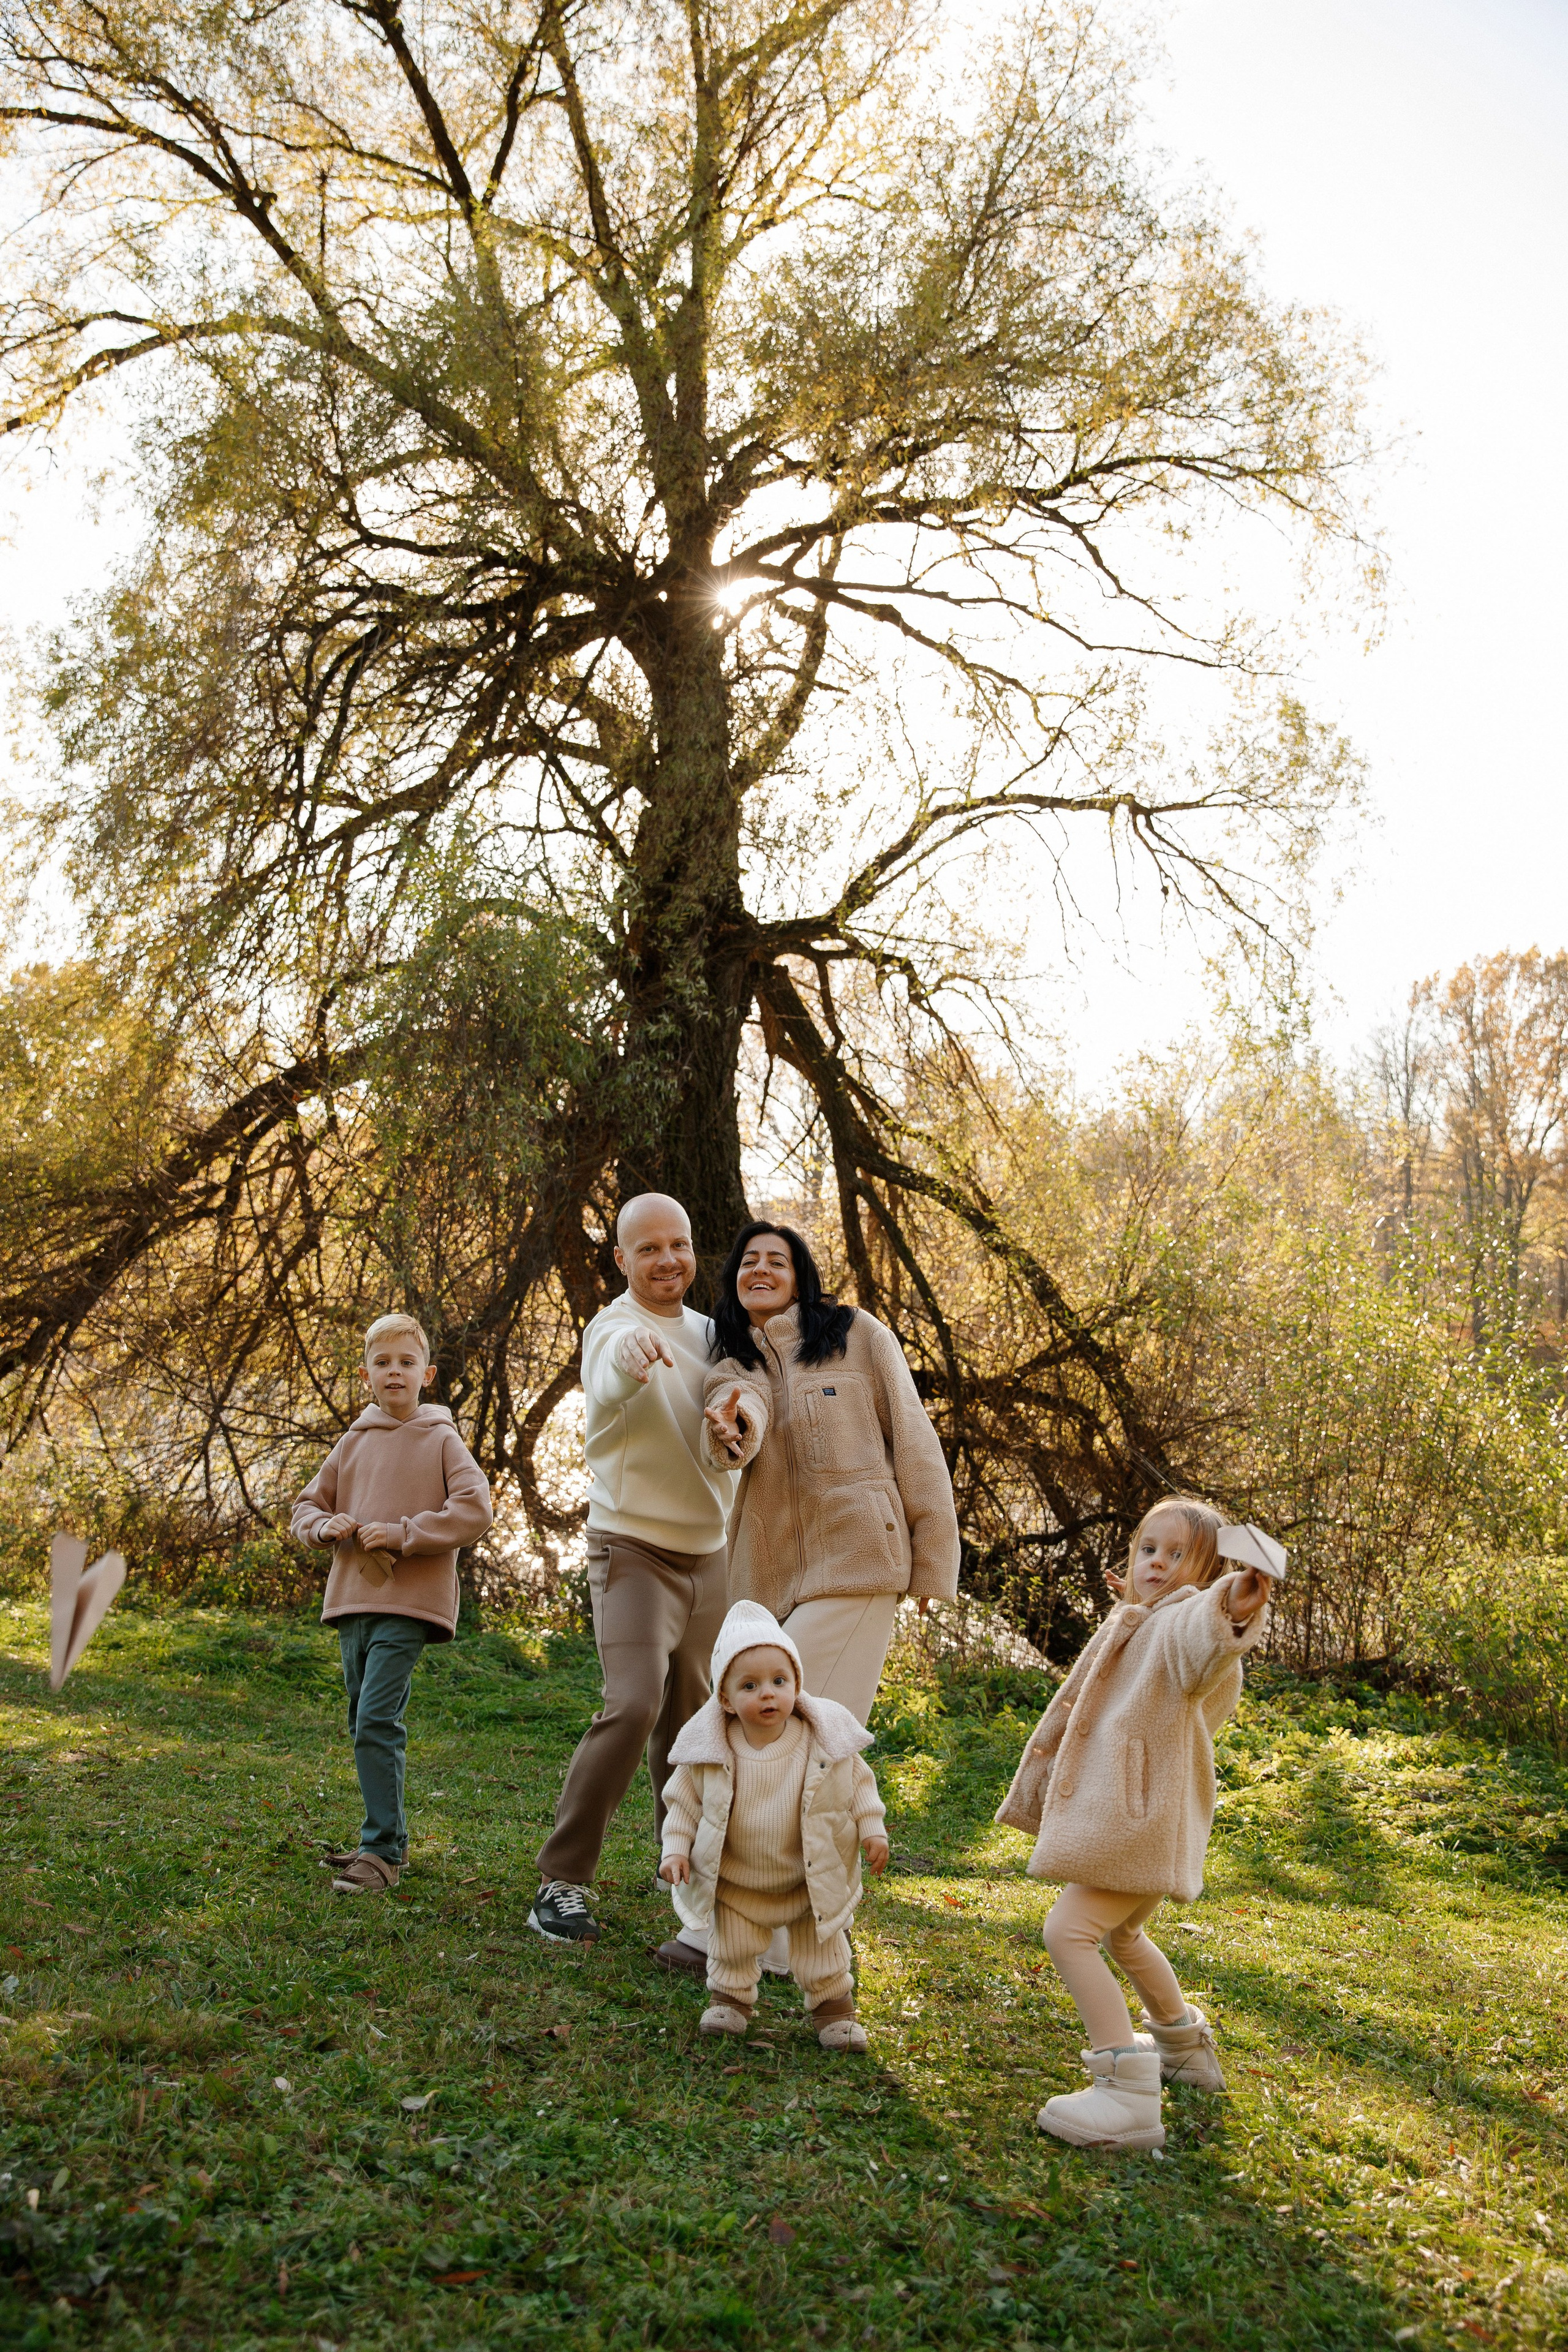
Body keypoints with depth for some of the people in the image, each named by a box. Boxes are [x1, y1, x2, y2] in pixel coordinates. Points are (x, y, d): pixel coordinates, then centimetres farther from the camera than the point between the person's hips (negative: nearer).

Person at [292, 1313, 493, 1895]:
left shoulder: (441, 1441, -2)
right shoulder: (353, 1442, 11)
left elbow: (474, 1510, -11)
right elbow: (308, 1504, 19)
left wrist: (403, 1534, -17)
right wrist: (324, 1526, -5)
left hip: (411, 1602, -6)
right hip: (352, 1599, 6)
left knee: (377, 1721, -15)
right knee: (365, 1726, 13)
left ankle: (382, 1852, -8)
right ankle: (388, 1840, 27)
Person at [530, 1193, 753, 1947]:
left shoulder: (709, 1333, 8)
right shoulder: (615, 1328, -14)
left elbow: (719, 1455, 2)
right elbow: (609, 1391, -40)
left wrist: (730, 1434, -22)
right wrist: (631, 1362, -65)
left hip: (708, 1553, 7)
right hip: (635, 1549, -7)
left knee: (691, 1717, 13)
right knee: (634, 1705, -21)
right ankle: (561, 1882, -12)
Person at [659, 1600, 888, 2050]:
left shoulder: (826, 1738, -19)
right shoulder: (709, 1750, -20)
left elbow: (858, 1781, -4)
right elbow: (683, 1800, -5)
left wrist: (872, 1829, -8)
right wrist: (675, 1848, -14)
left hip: (812, 1876, 0)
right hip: (735, 1879, 0)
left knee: (821, 1945, 9)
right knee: (731, 1945, 10)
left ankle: (832, 2005, 29)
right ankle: (730, 1996, 34)